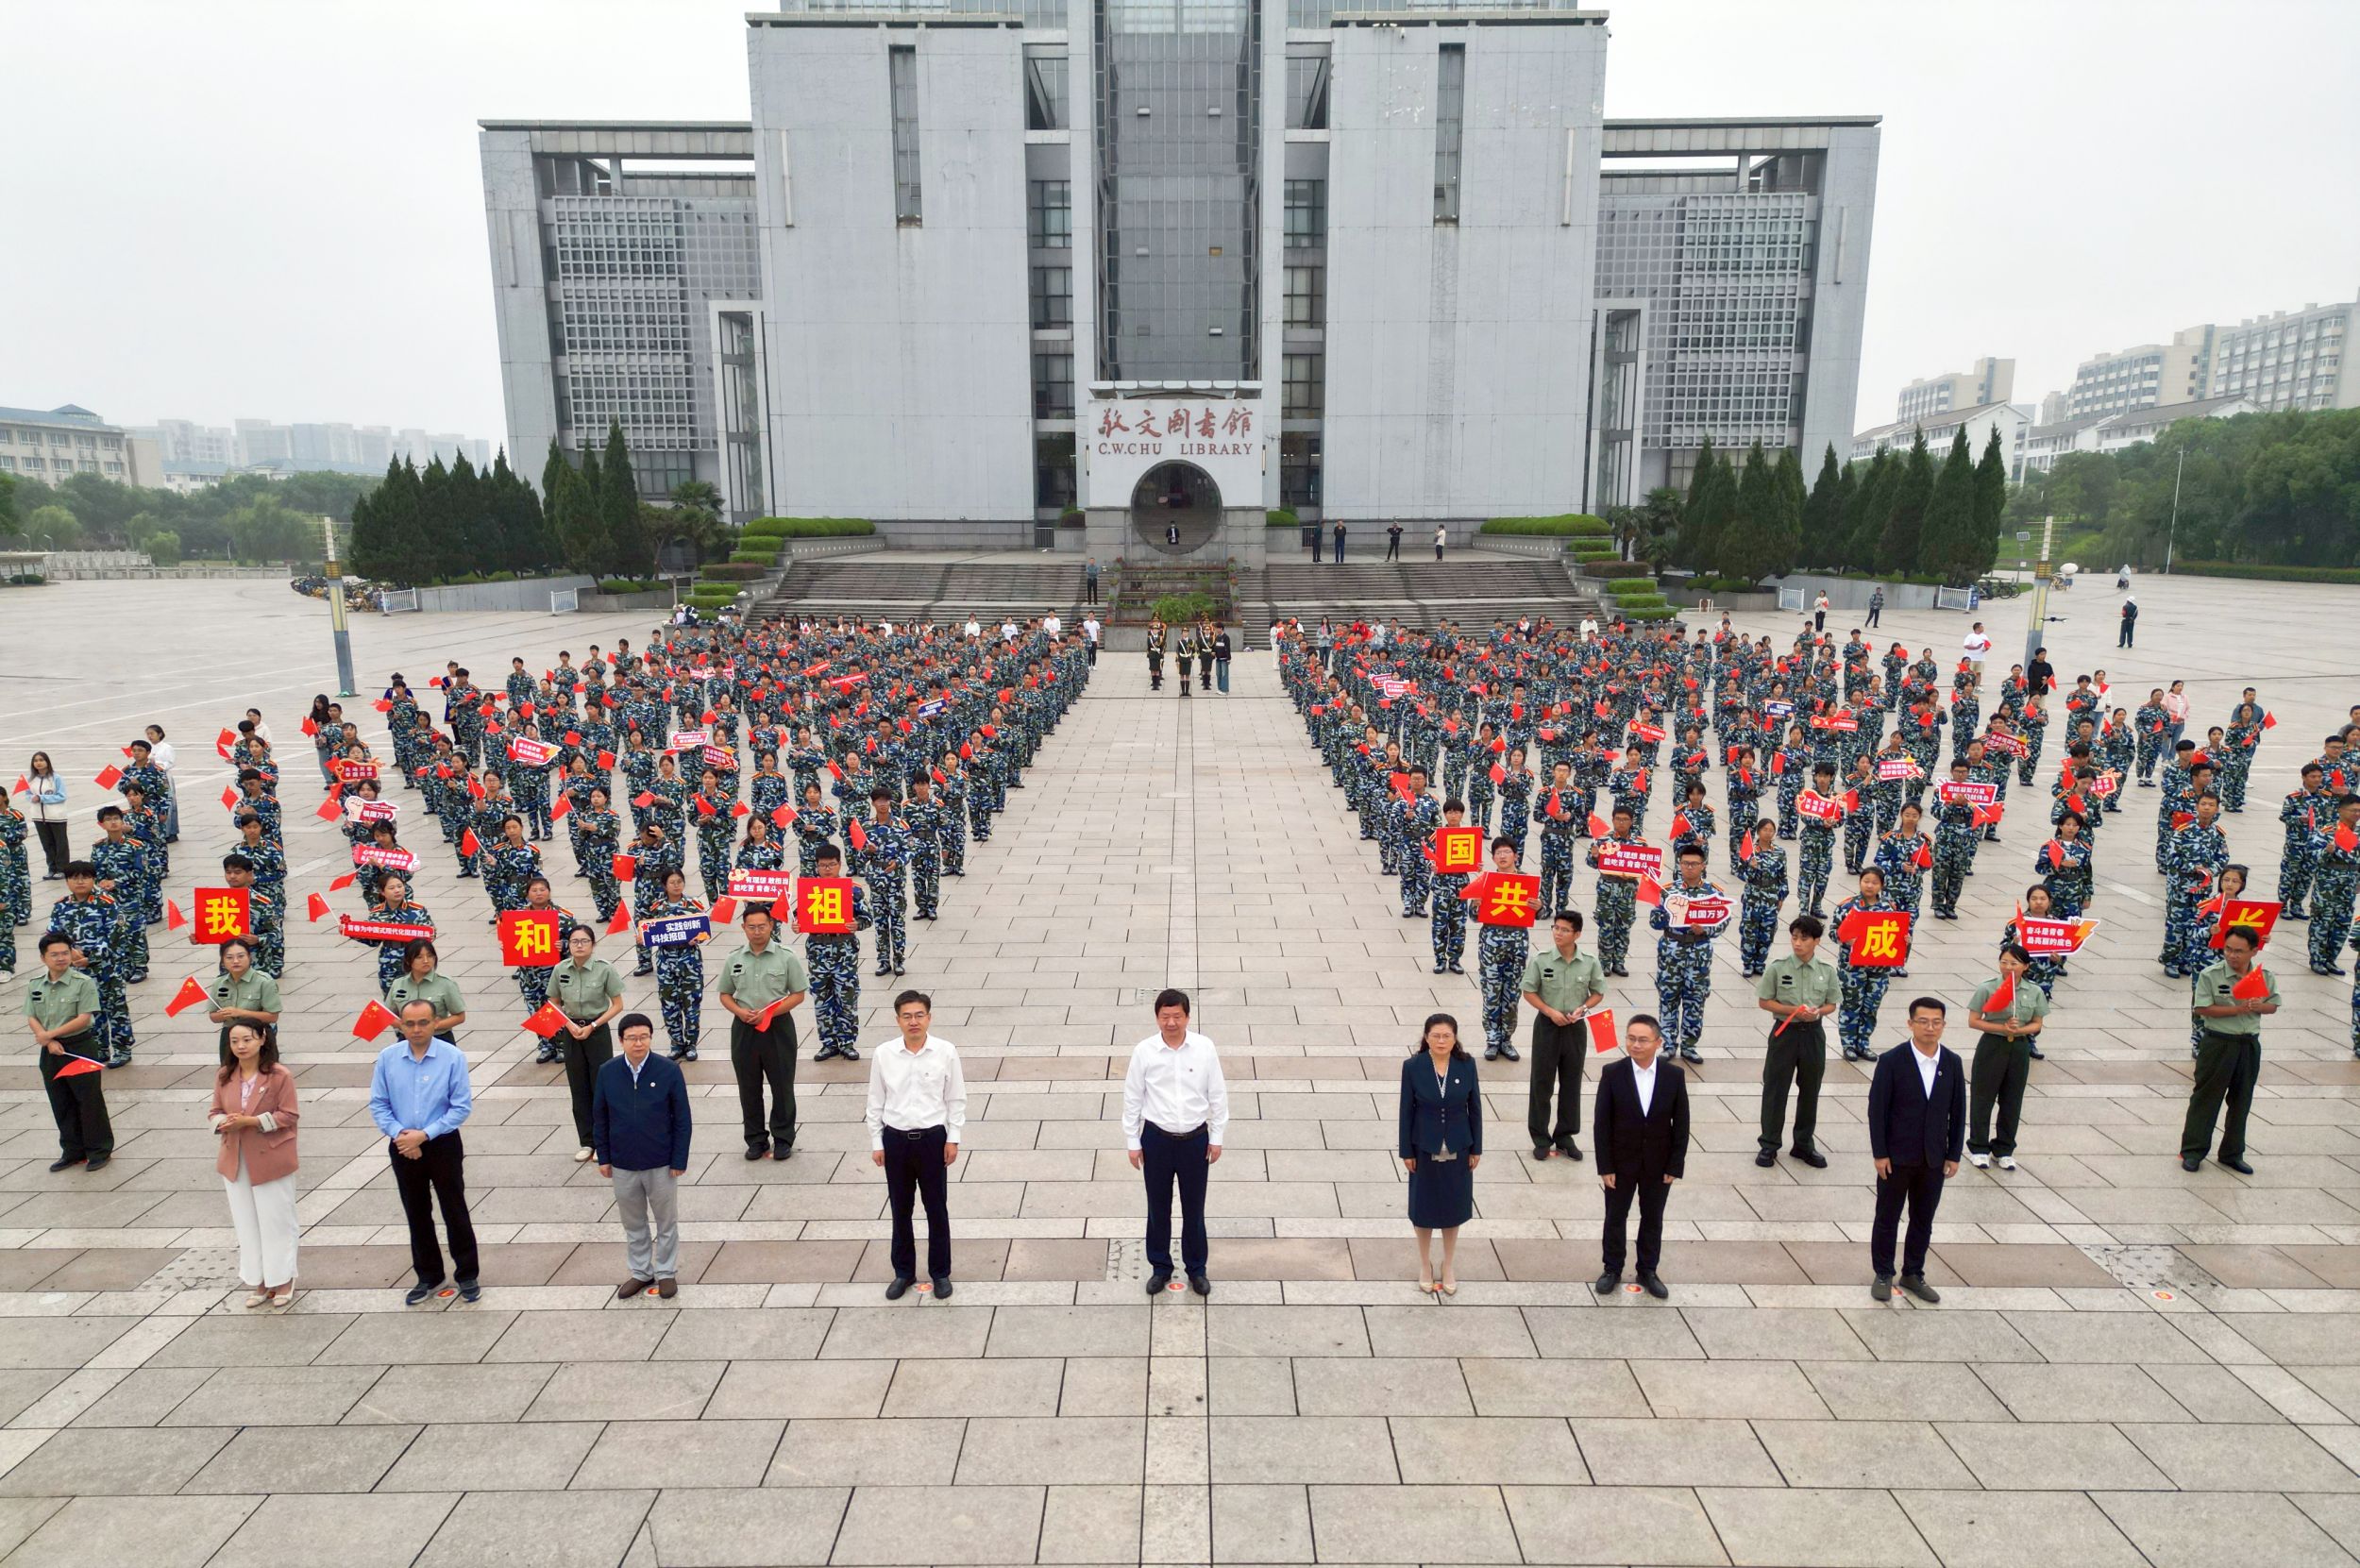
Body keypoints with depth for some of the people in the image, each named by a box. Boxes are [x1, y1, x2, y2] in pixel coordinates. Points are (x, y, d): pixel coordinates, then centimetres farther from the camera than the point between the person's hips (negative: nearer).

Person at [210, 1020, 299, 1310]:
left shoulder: (280, 1075, -14)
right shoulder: (224, 1076, 1)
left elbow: (288, 1115, -13)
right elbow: (216, 1111, 9)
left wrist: (250, 1121, -23)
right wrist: (223, 1122, -14)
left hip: (271, 1160, -5)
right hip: (235, 1160, 5)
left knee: (276, 1221, 6)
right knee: (247, 1223, 14)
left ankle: (283, 1281, 21)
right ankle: (259, 1282, 27)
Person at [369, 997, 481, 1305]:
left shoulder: (453, 1057, -15)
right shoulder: (387, 1058, -6)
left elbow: (462, 1106, -13)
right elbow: (377, 1104, 0)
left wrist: (424, 1135, -18)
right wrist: (398, 1134, -14)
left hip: (443, 1145, -3)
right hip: (403, 1148, 3)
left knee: (455, 1211, 6)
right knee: (416, 1215, 16)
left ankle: (467, 1275, 20)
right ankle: (428, 1277, 31)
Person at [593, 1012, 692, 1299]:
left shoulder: (669, 1071, -15)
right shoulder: (607, 1072, -8)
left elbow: (682, 1120, -9)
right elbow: (599, 1118, 3)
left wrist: (679, 1160, -9)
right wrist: (603, 1157, 3)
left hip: (661, 1164, -2)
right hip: (622, 1164, 2)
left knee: (666, 1222, 14)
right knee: (633, 1223, 19)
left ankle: (666, 1272, 31)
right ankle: (639, 1272, 36)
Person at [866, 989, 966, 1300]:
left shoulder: (946, 1052, -10)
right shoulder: (883, 1054, -6)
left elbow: (956, 1099, -2)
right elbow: (876, 1101, 3)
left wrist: (953, 1139, -3)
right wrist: (876, 1142, 3)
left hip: (932, 1137, -1)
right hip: (895, 1138, 2)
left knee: (936, 1208, 10)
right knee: (900, 1209, 14)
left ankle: (940, 1272, 26)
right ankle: (903, 1272, 31)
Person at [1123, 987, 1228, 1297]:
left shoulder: (1204, 1048, -12)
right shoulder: (1143, 1051, -12)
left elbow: (1218, 1094, -2)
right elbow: (1132, 1098, -3)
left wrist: (1217, 1137, 1)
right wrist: (1133, 1142, 0)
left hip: (1195, 1138, 0)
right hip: (1157, 1139, 0)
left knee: (1194, 1208, 14)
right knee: (1158, 1207, 15)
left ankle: (1197, 1268, 34)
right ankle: (1161, 1267, 35)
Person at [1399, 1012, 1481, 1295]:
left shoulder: (1467, 1064, -11)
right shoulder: (1413, 1067, -15)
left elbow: (1475, 1107, -2)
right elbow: (1407, 1110, -7)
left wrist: (1476, 1147, 1)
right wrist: (1406, 1151, -5)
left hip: (1457, 1148, 1)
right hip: (1425, 1148, -1)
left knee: (1453, 1206, 14)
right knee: (1424, 1207, 12)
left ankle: (1449, 1266, 34)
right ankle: (1425, 1265, 34)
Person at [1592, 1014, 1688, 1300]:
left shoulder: (1674, 1075, -11)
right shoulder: (1612, 1073, -14)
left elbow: (1681, 1124, -4)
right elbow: (1602, 1123, -9)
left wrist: (1675, 1166, -5)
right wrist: (1605, 1166, -10)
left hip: (1658, 1164, 1)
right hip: (1621, 1162, -1)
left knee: (1653, 1219, 16)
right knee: (1615, 1218, 14)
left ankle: (1648, 1271, 35)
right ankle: (1612, 1269, 32)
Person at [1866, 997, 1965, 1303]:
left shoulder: (1952, 1063, -1)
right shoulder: (1892, 1061, -12)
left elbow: (1958, 1111, 5)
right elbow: (1877, 1109, -10)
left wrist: (1954, 1154, 3)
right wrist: (1880, 1154, -11)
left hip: (1934, 1159, 3)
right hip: (1896, 1157, -3)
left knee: (1923, 1220, 14)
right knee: (1887, 1218, 9)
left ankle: (1913, 1274, 29)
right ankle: (1883, 1275, 22)